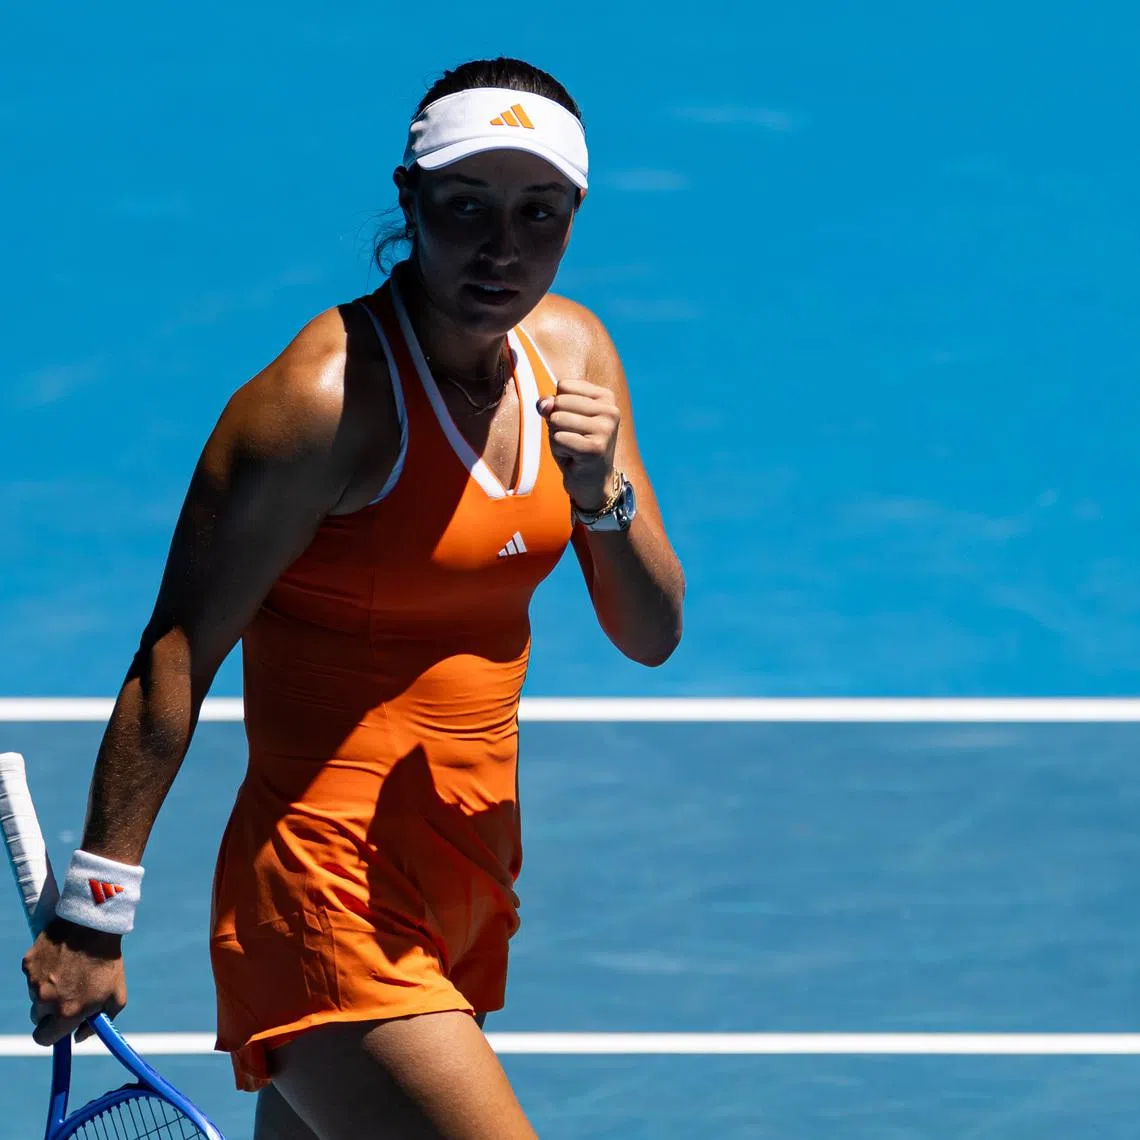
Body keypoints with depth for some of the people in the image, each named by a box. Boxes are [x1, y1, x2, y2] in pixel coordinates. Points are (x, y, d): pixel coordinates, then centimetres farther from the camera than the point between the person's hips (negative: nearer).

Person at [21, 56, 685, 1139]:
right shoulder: (324, 394, -17)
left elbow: (652, 637, 9)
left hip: (468, 881, 7)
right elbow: (175, 656, -14)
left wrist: (602, 495, -11)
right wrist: (93, 909, -15)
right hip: (330, 905, -7)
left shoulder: (570, 350, 5)